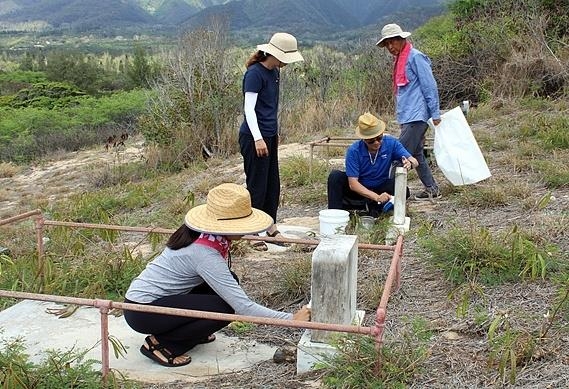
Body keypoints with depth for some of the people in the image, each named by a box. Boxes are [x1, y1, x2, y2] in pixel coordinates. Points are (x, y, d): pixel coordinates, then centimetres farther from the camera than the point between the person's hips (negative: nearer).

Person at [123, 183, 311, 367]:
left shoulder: (204, 234, -3)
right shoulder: (204, 254, -28)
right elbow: (244, 307, -30)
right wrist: (291, 319, -28)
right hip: (142, 311, -9)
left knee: (229, 281, 1)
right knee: (225, 309, -21)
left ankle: (191, 333, 14)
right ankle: (160, 343, -6)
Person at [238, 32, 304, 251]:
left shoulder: (274, 72, 11)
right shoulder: (255, 73, -15)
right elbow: (249, 109, -19)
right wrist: (258, 138, -24)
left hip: (269, 136, 9)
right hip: (254, 137, -9)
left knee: (272, 184, 14)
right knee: (257, 186, -2)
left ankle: (270, 227, 27)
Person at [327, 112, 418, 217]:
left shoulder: (391, 143, -17)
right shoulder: (353, 151, -24)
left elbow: (414, 162, -18)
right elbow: (353, 183, -28)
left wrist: (409, 163, -44)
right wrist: (377, 197, -40)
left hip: (380, 188, 2)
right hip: (359, 189, -2)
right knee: (335, 176, -28)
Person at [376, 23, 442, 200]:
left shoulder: (415, 57, -11)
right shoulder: (399, 60, 17)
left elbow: (430, 86, -13)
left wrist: (435, 113, -15)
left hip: (416, 116, -10)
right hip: (407, 117, 10)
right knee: (416, 155, 14)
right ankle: (432, 189, 23)